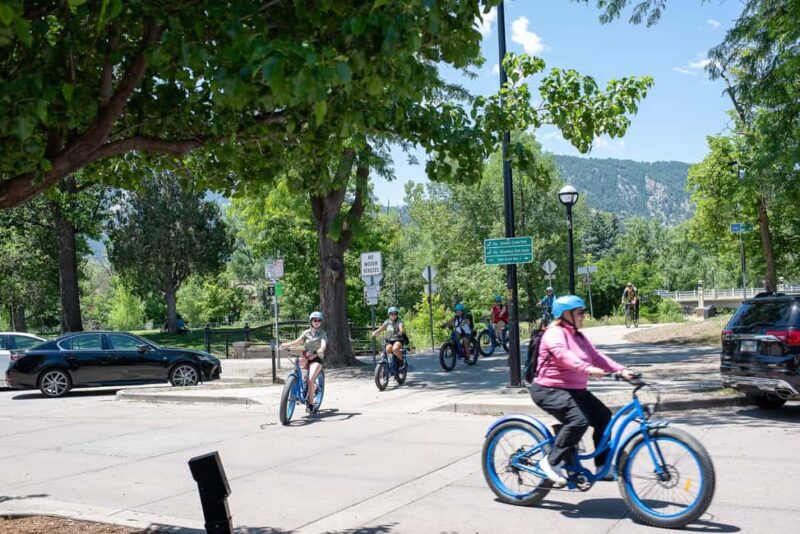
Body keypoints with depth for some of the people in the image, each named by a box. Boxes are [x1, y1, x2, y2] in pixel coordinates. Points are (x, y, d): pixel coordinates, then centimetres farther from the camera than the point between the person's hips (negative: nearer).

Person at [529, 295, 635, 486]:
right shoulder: (555, 333, -14)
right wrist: (588, 368, -48)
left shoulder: (578, 336, 15)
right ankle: (551, 461, -15)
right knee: (579, 420, -28)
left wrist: (621, 370, -7)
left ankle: (603, 465, 10)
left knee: (603, 416, -1)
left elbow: (596, 355, 6)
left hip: (575, 390, 9)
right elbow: (563, 355, -34)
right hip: (549, 390, -9)